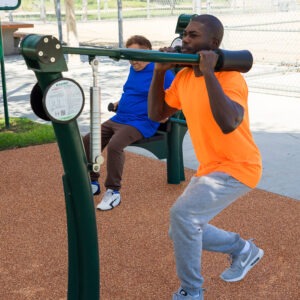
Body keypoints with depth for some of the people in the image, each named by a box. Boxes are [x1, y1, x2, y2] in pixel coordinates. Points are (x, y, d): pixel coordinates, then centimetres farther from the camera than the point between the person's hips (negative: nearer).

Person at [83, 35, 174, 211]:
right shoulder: (133, 69, 16)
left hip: (141, 123, -9)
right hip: (119, 118, 9)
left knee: (114, 145, -34)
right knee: (88, 141, -4)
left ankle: (114, 192, -19)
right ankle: (93, 183, 10)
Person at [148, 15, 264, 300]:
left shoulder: (230, 78, -23)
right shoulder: (183, 76, 1)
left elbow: (228, 124, -41)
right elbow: (156, 114, 6)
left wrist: (209, 73, -36)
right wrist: (159, 72, -4)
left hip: (237, 168, -8)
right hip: (209, 168, 9)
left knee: (183, 215, -24)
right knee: (180, 232, 10)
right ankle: (244, 249, 30)